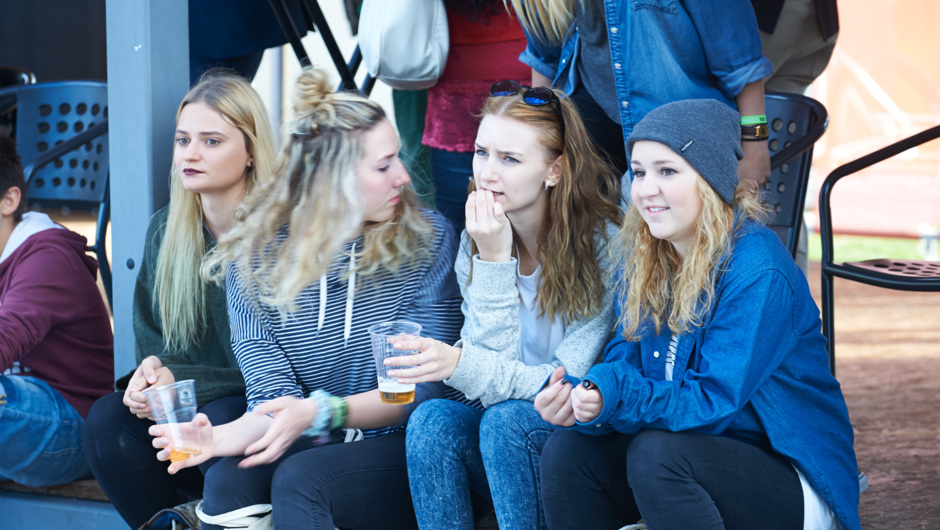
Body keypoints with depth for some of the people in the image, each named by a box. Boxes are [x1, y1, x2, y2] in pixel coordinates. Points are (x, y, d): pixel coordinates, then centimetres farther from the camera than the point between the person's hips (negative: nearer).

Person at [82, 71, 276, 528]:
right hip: (179, 402, 5)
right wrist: (151, 372, -9)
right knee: (107, 420, -23)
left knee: (219, 421, -36)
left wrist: (180, 383, -19)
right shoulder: (164, 231, 7)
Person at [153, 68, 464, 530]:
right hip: (306, 446, 2)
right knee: (226, 481, -31)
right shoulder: (254, 254, 2)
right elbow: (273, 390, -4)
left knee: (300, 478, -32)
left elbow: (422, 387, -6)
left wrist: (321, 413, -22)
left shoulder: (426, 240, -2)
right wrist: (232, 433, -28)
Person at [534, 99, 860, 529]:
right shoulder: (643, 261, 4)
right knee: (566, 452, -14)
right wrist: (578, 397, -22)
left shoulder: (758, 273, -21)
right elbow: (625, 361, 2)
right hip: (702, 450, 7)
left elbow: (714, 402, -23)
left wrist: (612, 398, -36)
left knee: (656, 453, -33)